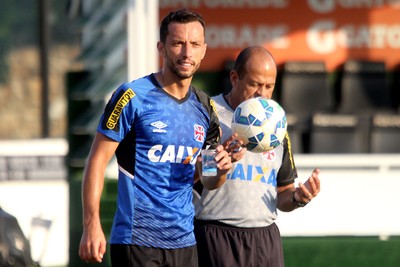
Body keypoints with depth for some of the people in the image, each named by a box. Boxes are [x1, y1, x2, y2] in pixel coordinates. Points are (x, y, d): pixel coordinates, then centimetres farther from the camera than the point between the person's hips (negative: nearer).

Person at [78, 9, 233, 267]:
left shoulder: (204, 107, 11)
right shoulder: (133, 96, -6)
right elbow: (97, 161, -8)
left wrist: (220, 169, -5)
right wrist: (92, 226, -17)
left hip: (184, 243, 6)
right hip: (137, 241, -6)